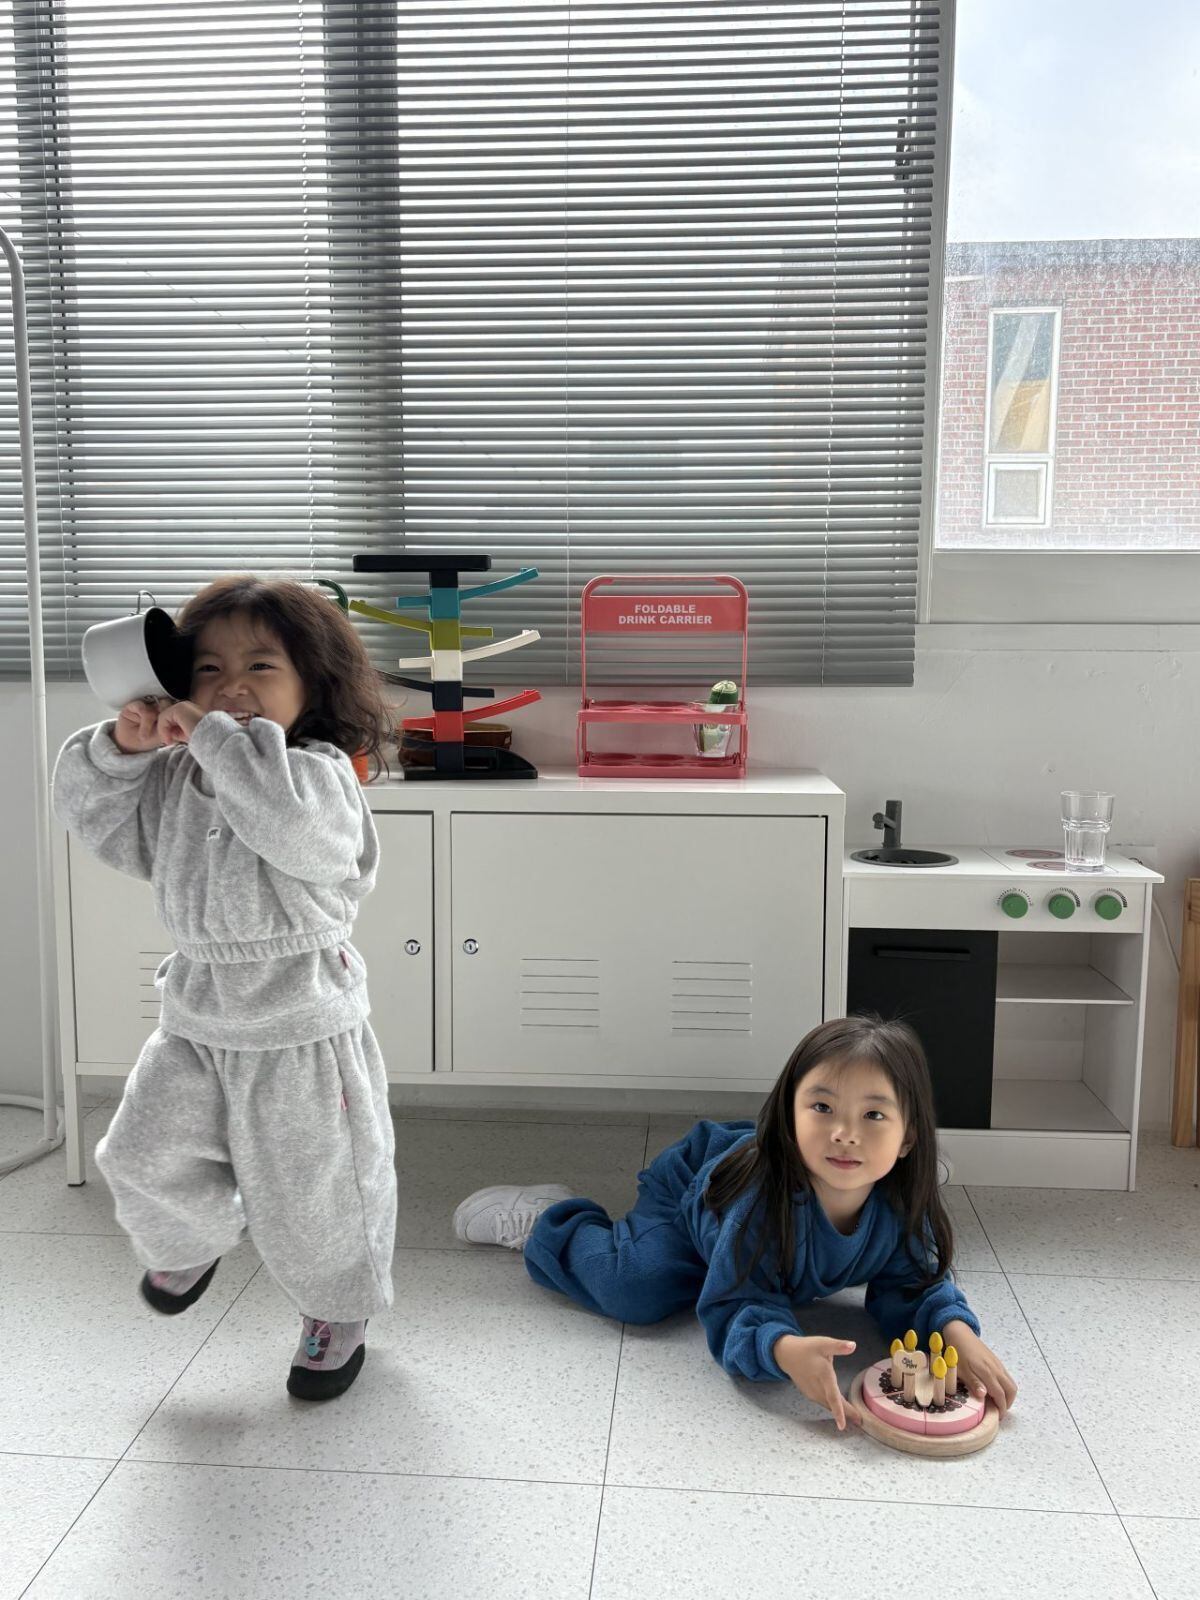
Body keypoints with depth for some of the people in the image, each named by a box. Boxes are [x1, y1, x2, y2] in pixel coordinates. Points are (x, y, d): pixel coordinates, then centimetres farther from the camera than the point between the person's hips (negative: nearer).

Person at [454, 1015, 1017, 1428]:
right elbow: (735, 1311, -44)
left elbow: (914, 1286, -18)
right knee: (637, 1289, -25)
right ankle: (543, 1220, 4)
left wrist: (958, 1333, -39)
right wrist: (786, 1350, -66)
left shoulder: (901, 1203, -33)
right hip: (691, 1182, -5)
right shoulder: (763, 1195, -47)